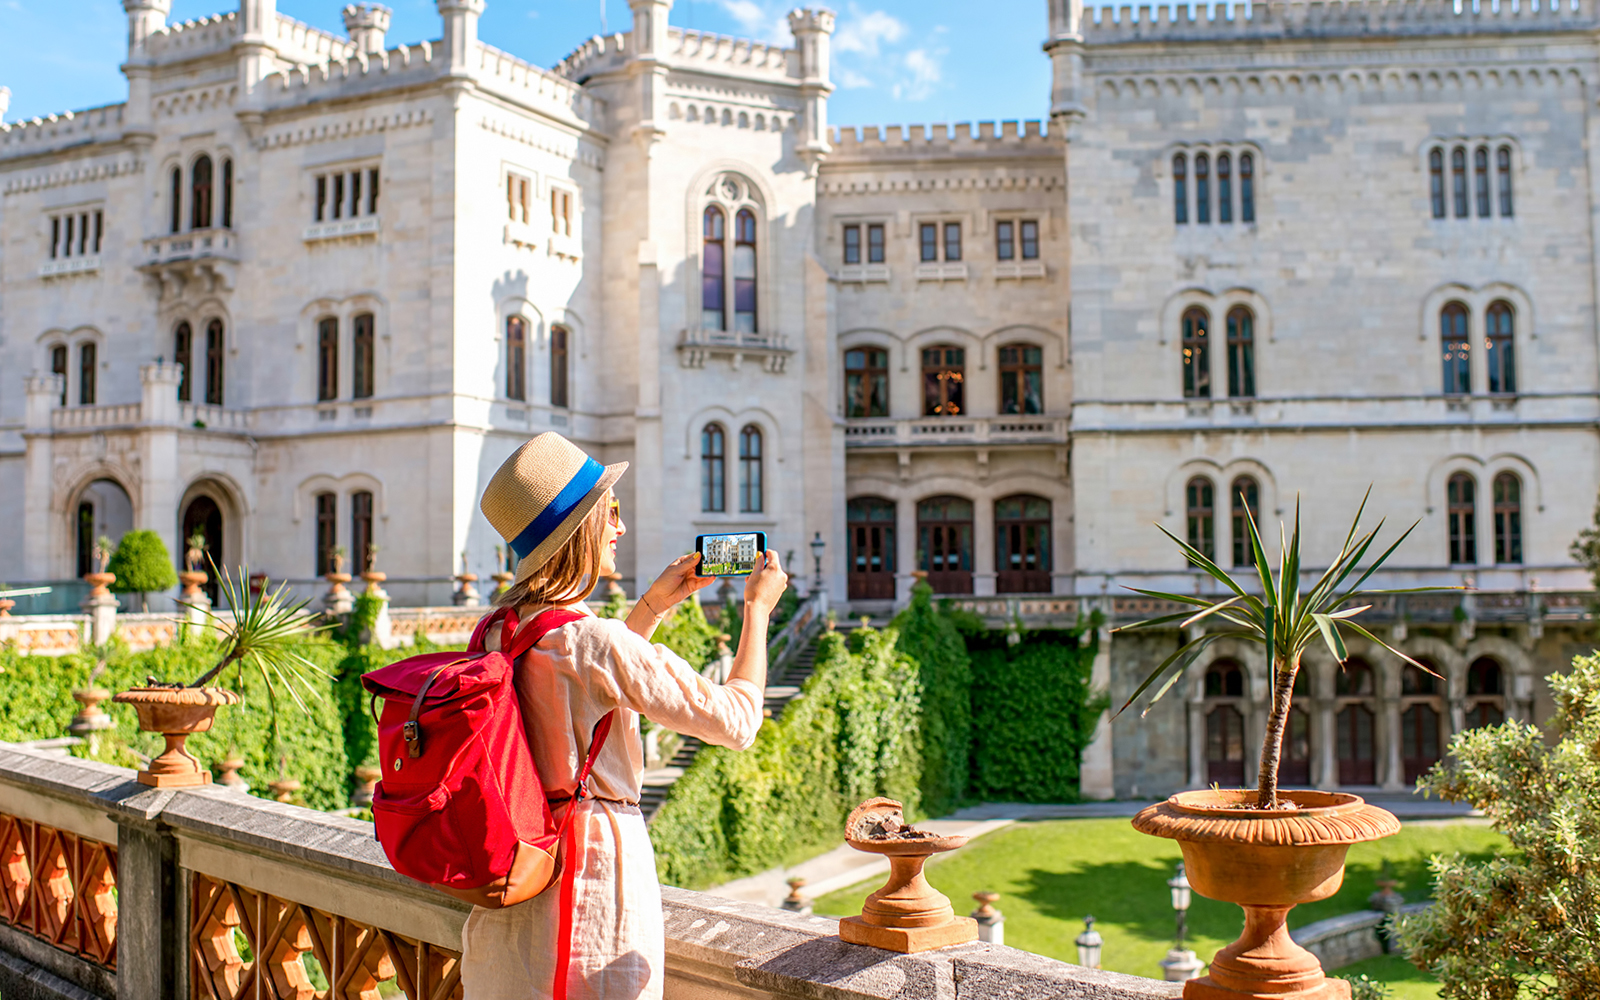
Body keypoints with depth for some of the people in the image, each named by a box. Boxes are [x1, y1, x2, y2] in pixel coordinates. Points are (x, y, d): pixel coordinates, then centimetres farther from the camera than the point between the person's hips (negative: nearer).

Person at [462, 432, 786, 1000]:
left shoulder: (497, 633, 1)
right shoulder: (599, 641, -22)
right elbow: (737, 720, -15)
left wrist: (654, 605, 20)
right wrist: (758, 609, -3)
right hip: (598, 863, -7)